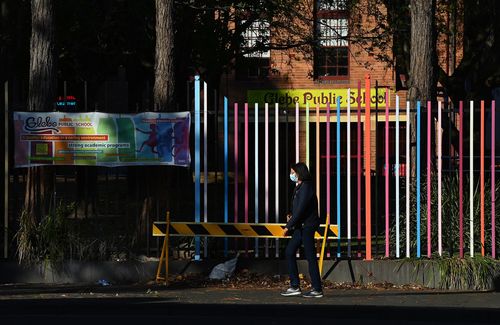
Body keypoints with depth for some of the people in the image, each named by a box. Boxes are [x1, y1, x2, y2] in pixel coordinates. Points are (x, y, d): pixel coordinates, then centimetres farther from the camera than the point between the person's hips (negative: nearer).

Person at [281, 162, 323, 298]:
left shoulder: (306, 187, -17)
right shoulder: (299, 187, 13)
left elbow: (301, 209, -21)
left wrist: (288, 226, -17)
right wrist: (291, 216, 1)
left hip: (307, 226, -10)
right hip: (300, 227, 10)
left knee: (310, 257, -5)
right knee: (289, 252, 9)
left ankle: (317, 289, 0)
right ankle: (295, 286, 11)